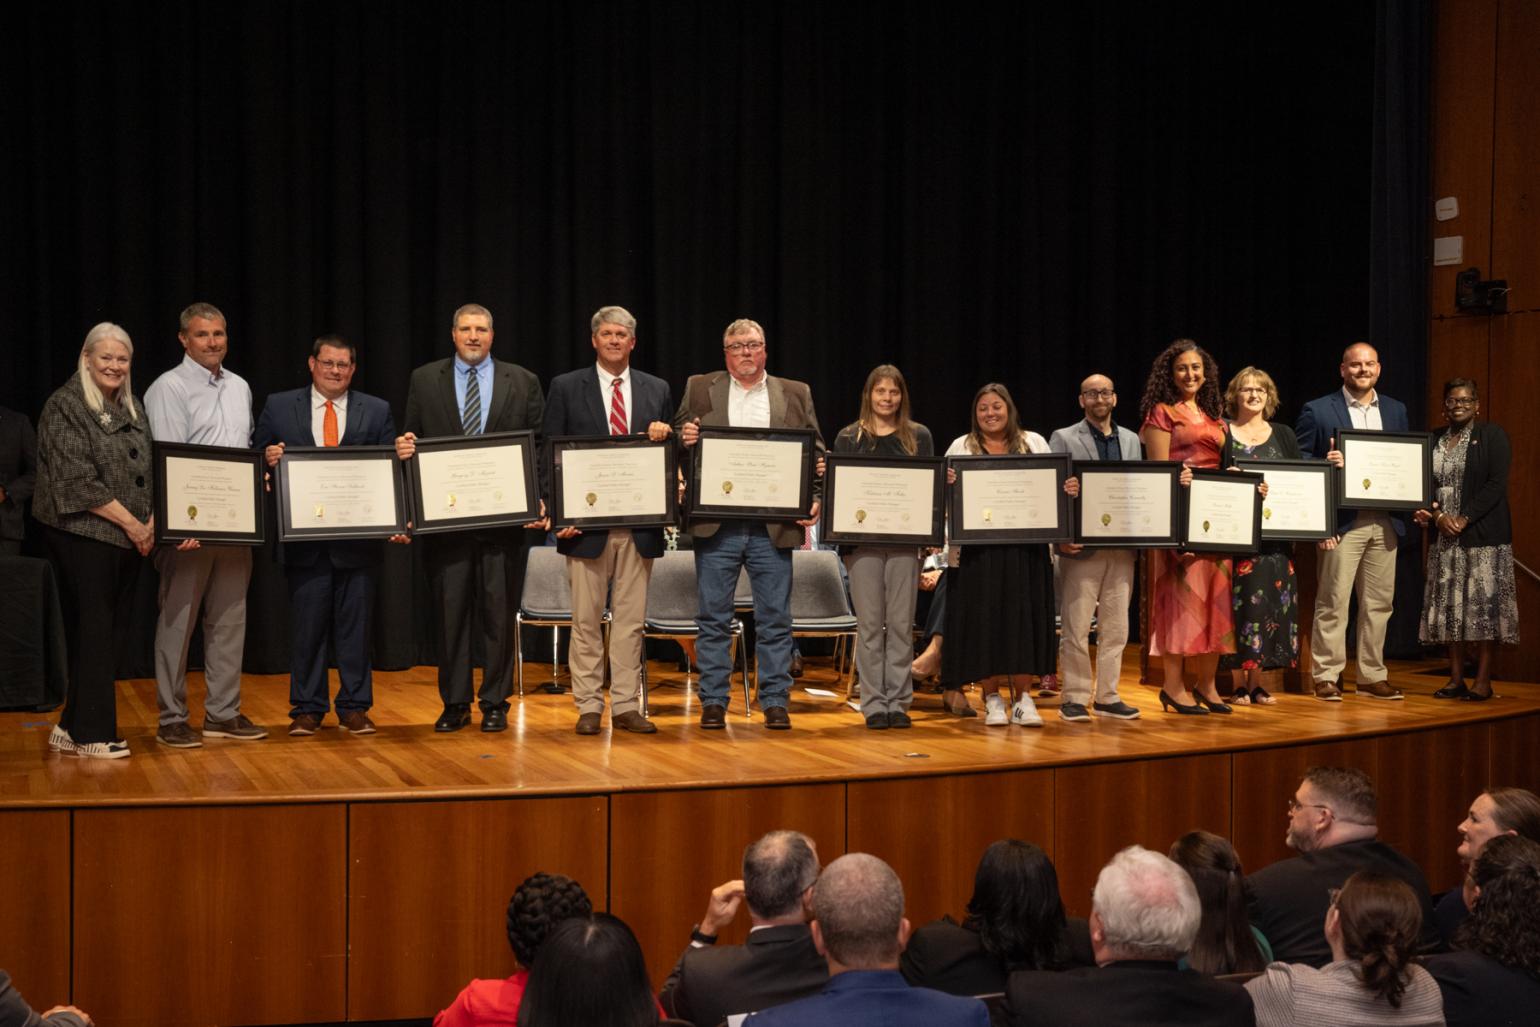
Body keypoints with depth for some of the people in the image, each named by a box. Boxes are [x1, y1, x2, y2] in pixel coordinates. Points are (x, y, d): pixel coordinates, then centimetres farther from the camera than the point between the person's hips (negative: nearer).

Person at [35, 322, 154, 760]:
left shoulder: (131, 410, 16)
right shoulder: (65, 407, -7)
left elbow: (149, 473, 15)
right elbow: (78, 481, -14)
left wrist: (152, 522, -2)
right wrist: (130, 523, -13)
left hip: (127, 539, 7)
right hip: (83, 536, -7)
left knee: (95, 633, 9)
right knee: (93, 632, -5)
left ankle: (73, 728, 17)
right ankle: (91, 734, 2)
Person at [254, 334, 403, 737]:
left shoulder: (376, 411, 8)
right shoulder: (278, 407, 7)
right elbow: (258, 462, 8)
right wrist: (269, 460, -15)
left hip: (359, 539, 0)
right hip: (304, 538, 0)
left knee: (355, 624, 5)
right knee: (307, 625, 4)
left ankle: (354, 708, 14)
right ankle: (307, 709, 14)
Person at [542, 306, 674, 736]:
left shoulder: (657, 390, 12)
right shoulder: (565, 387, 4)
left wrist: (663, 437, -8)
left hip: (639, 523, 2)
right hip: (586, 521, -2)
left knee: (631, 619, 5)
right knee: (586, 620, 3)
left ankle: (626, 706, 11)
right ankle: (588, 707, 9)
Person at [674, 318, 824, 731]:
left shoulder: (796, 394, 11)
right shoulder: (699, 389, 10)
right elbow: (678, 438, 11)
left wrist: (814, 499, -5)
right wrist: (684, 439, -12)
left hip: (773, 526, 0)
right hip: (716, 525, 0)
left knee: (775, 619, 3)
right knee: (713, 618, 3)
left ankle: (775, 702, 9)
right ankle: (713, 702, 10)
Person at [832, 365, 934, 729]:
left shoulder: (919, 437, 8)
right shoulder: (849, 437, 7)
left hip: (904, 539, 1)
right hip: (863, 538, -1)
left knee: (901, 623, 1)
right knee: (869, 624, 0)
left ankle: (899, 702, 8)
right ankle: (874, 703, 5)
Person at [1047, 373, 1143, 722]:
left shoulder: (1131, 440, 16)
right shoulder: (1064, 439, 2)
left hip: (1122, 546, 4)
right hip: (1082, 546, -4)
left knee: (1116, 627, 7)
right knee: (1075, 628, -1)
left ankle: (1108, 696, 15)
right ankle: (1075, 698, 5)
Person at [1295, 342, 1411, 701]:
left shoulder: (1395, 410, 15)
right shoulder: (1317, 411, 0)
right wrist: (1326, 464, -19)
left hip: (1384, 522, 5)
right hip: (1342, 522, -5)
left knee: (1378, 603, 8)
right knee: (1333, 602, -4)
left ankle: (1372, 676, 16)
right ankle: (1326, 677, 2)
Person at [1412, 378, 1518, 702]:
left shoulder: (1491, 436, 0)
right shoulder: (1434, 441, 14)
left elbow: (1496, 484, -8)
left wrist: (1464, 519, -15)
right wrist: (1437, 516, -8)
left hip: (1483, 535, -5)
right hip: (1444, 538, 5)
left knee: (1483, 604, -6)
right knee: (1450, 606, 4)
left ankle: (1483, 680, -2)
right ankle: (1456, 679, 9)